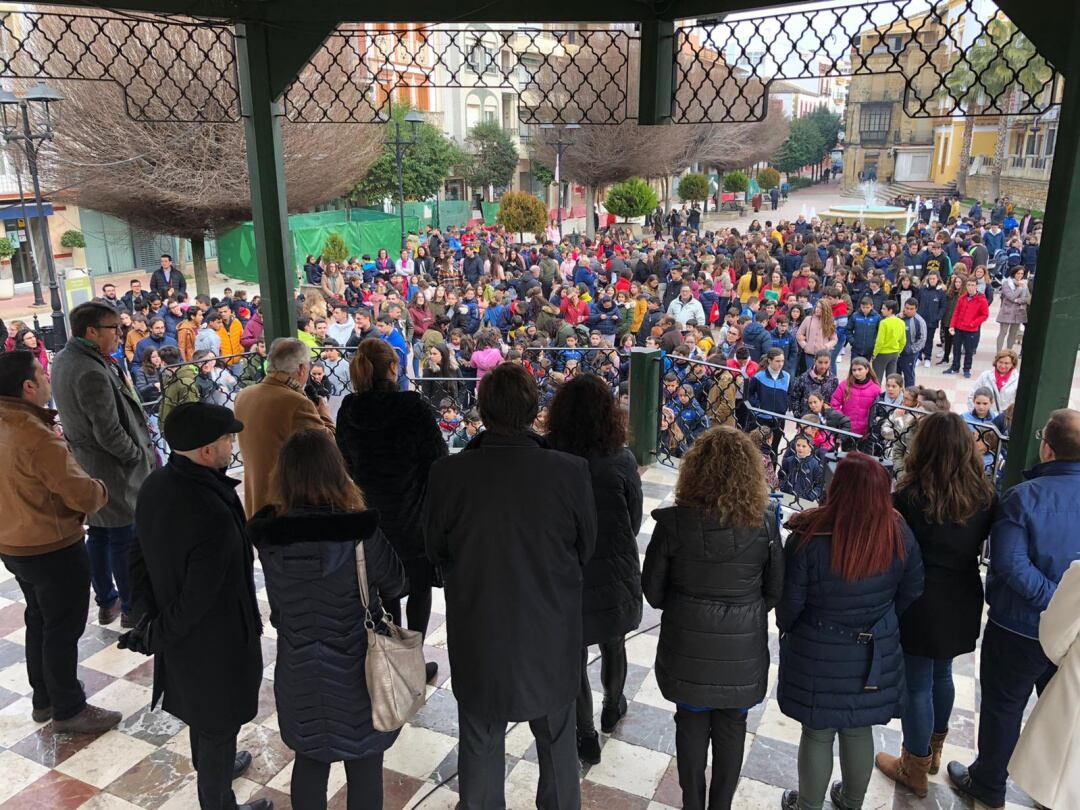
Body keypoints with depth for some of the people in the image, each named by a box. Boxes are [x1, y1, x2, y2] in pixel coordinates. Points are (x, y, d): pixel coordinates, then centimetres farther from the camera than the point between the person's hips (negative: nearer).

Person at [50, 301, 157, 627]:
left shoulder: (63, 359, 4)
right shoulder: (92, 372, -26)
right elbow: (109, 434, -25)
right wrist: (142, 456, -11)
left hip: (84, 462, 10)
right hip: (112, 470, -10)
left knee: (98, 535, 19)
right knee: (124, 539, 4)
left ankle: (107, 602, 33)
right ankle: (132, 608, 17)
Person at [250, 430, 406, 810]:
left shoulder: (269, 538, -15)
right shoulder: (360, 533, -24)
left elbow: (276, 610, 0)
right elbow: (395, 584, -7)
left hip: (298, 672, 3)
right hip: (357, 673, -3)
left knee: (309, 762, 23)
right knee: (364, 767, 17)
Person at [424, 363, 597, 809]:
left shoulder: (447, 473, -21)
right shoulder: (571, 471, -22)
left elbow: (435, 550, -4)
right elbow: (585, 549, -6)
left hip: (478, 636, 0)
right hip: (550, 635, 0)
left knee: (480, 748, 22)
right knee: (557, 744, 24)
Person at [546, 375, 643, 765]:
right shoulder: (621, 461, -18)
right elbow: (634, 522, -4)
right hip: (614, 572, 1)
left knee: (574, 656, 16)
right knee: (613, 646, 25)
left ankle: (586, 736, 27)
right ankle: (612, 709, 48)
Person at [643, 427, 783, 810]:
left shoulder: (674, 521, -18)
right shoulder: (764, 522, -15)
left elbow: (652, 588, -7)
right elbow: (775, 589, -3)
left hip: (688, 645, -1)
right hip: (743, 646, 1)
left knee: (692, 724, 19)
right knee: (731, 726, 20)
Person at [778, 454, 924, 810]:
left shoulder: (810, 538, -27)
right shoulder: (900, 535, -14)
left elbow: (789, 602, -16)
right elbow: (911, 593, 0)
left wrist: (786, 630, 6)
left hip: (819, 656, -3)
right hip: (876, 654, 4)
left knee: (817, 734, 15)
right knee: (860, 731, 23)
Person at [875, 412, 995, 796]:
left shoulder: (909, 497, -20)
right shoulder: (984, 496, -5)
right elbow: (983, 547, 5)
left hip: (920, 603, -5)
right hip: (963, 601, 6)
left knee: (917, 684, 9)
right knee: (941, 673, 24)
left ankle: (915, 769, 25)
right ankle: (933, 752, 43)